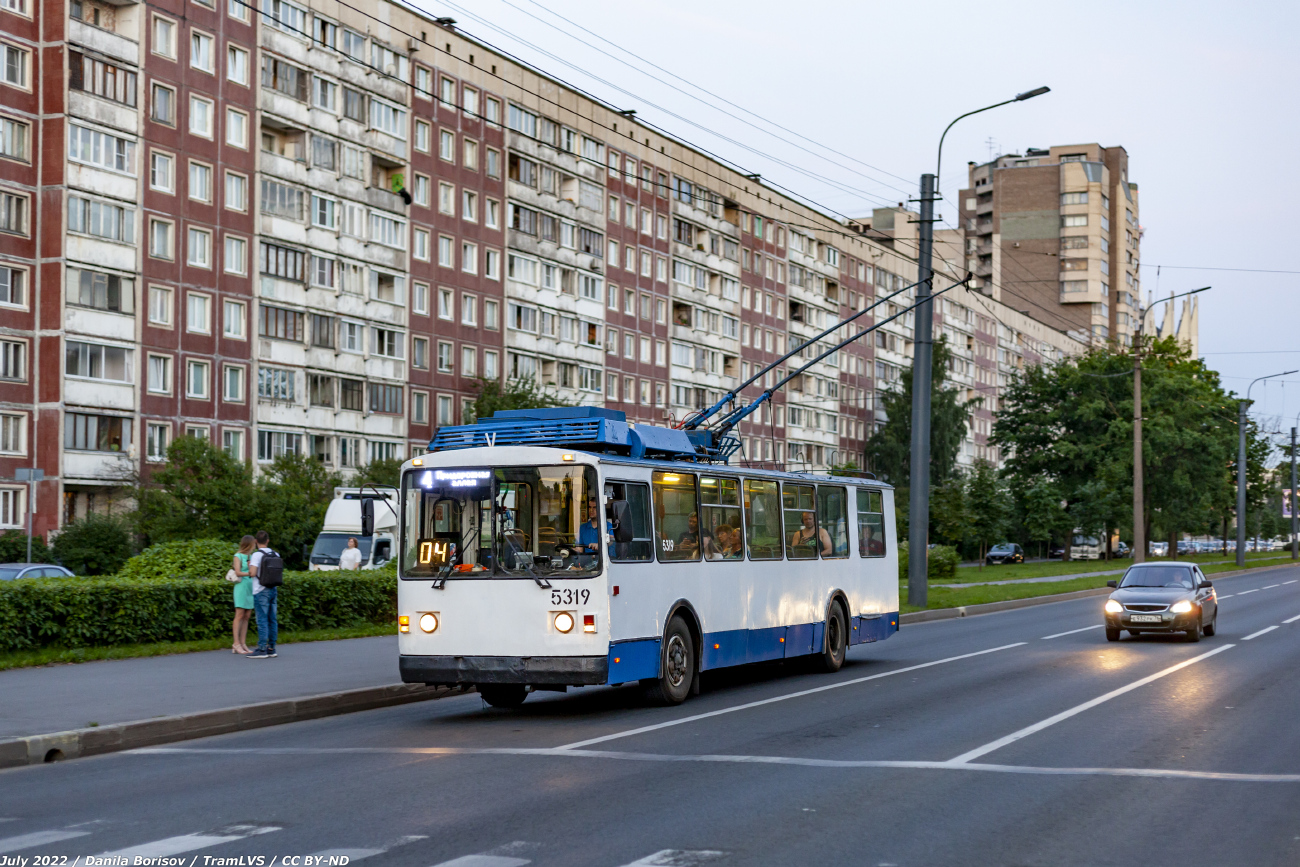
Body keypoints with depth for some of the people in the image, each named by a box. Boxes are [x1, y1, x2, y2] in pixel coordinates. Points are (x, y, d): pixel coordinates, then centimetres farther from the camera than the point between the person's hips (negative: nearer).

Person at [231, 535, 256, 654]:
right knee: (240, 616, -7)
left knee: (246, 617, 4)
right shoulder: (238, 556, -4)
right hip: (242, 587, -6)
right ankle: (236, 644, -6)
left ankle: (243, 643, 6)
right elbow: (238, 572, -15)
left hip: (251, 588, 6)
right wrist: (249, 573, -28)